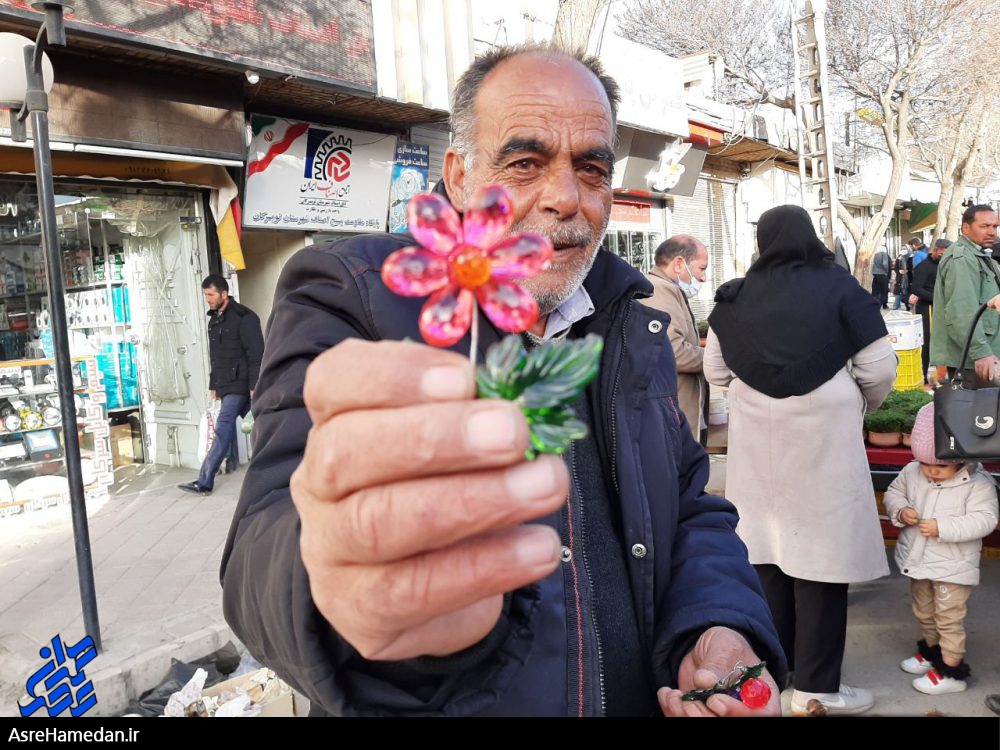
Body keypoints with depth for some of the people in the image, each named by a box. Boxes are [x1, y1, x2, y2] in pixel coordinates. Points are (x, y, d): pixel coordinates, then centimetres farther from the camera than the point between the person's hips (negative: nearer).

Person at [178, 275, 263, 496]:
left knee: (223, 430, -12)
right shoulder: (214, 321, 16)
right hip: (225, 385, 8)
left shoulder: (244, 317, -10)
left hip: (240, 384, -8)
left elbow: (256, 354, -14)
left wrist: (254, 385, -18)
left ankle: (204, 483, -13)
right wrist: (213, 385, 21)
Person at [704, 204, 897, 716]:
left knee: (766, 544, 13)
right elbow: (879, 368, -6)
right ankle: (815, 686, 14)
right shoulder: (839, 287, -6)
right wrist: (864, 401, 15)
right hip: (821, 434, -3)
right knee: (820, 547, 5)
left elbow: (715, 370, 6)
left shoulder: (736, 295, 1)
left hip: (756, 435, 3)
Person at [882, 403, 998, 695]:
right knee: (923, 612, 23)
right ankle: (931, 651, 44)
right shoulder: (911, 472, -6)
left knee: (949, 619, 4)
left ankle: (952, 671, 19)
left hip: (952, 567, -5)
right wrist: (900, 511, -15)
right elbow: (893, 493, 7)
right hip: (918, 560, 6)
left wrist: (943, 528, -31)